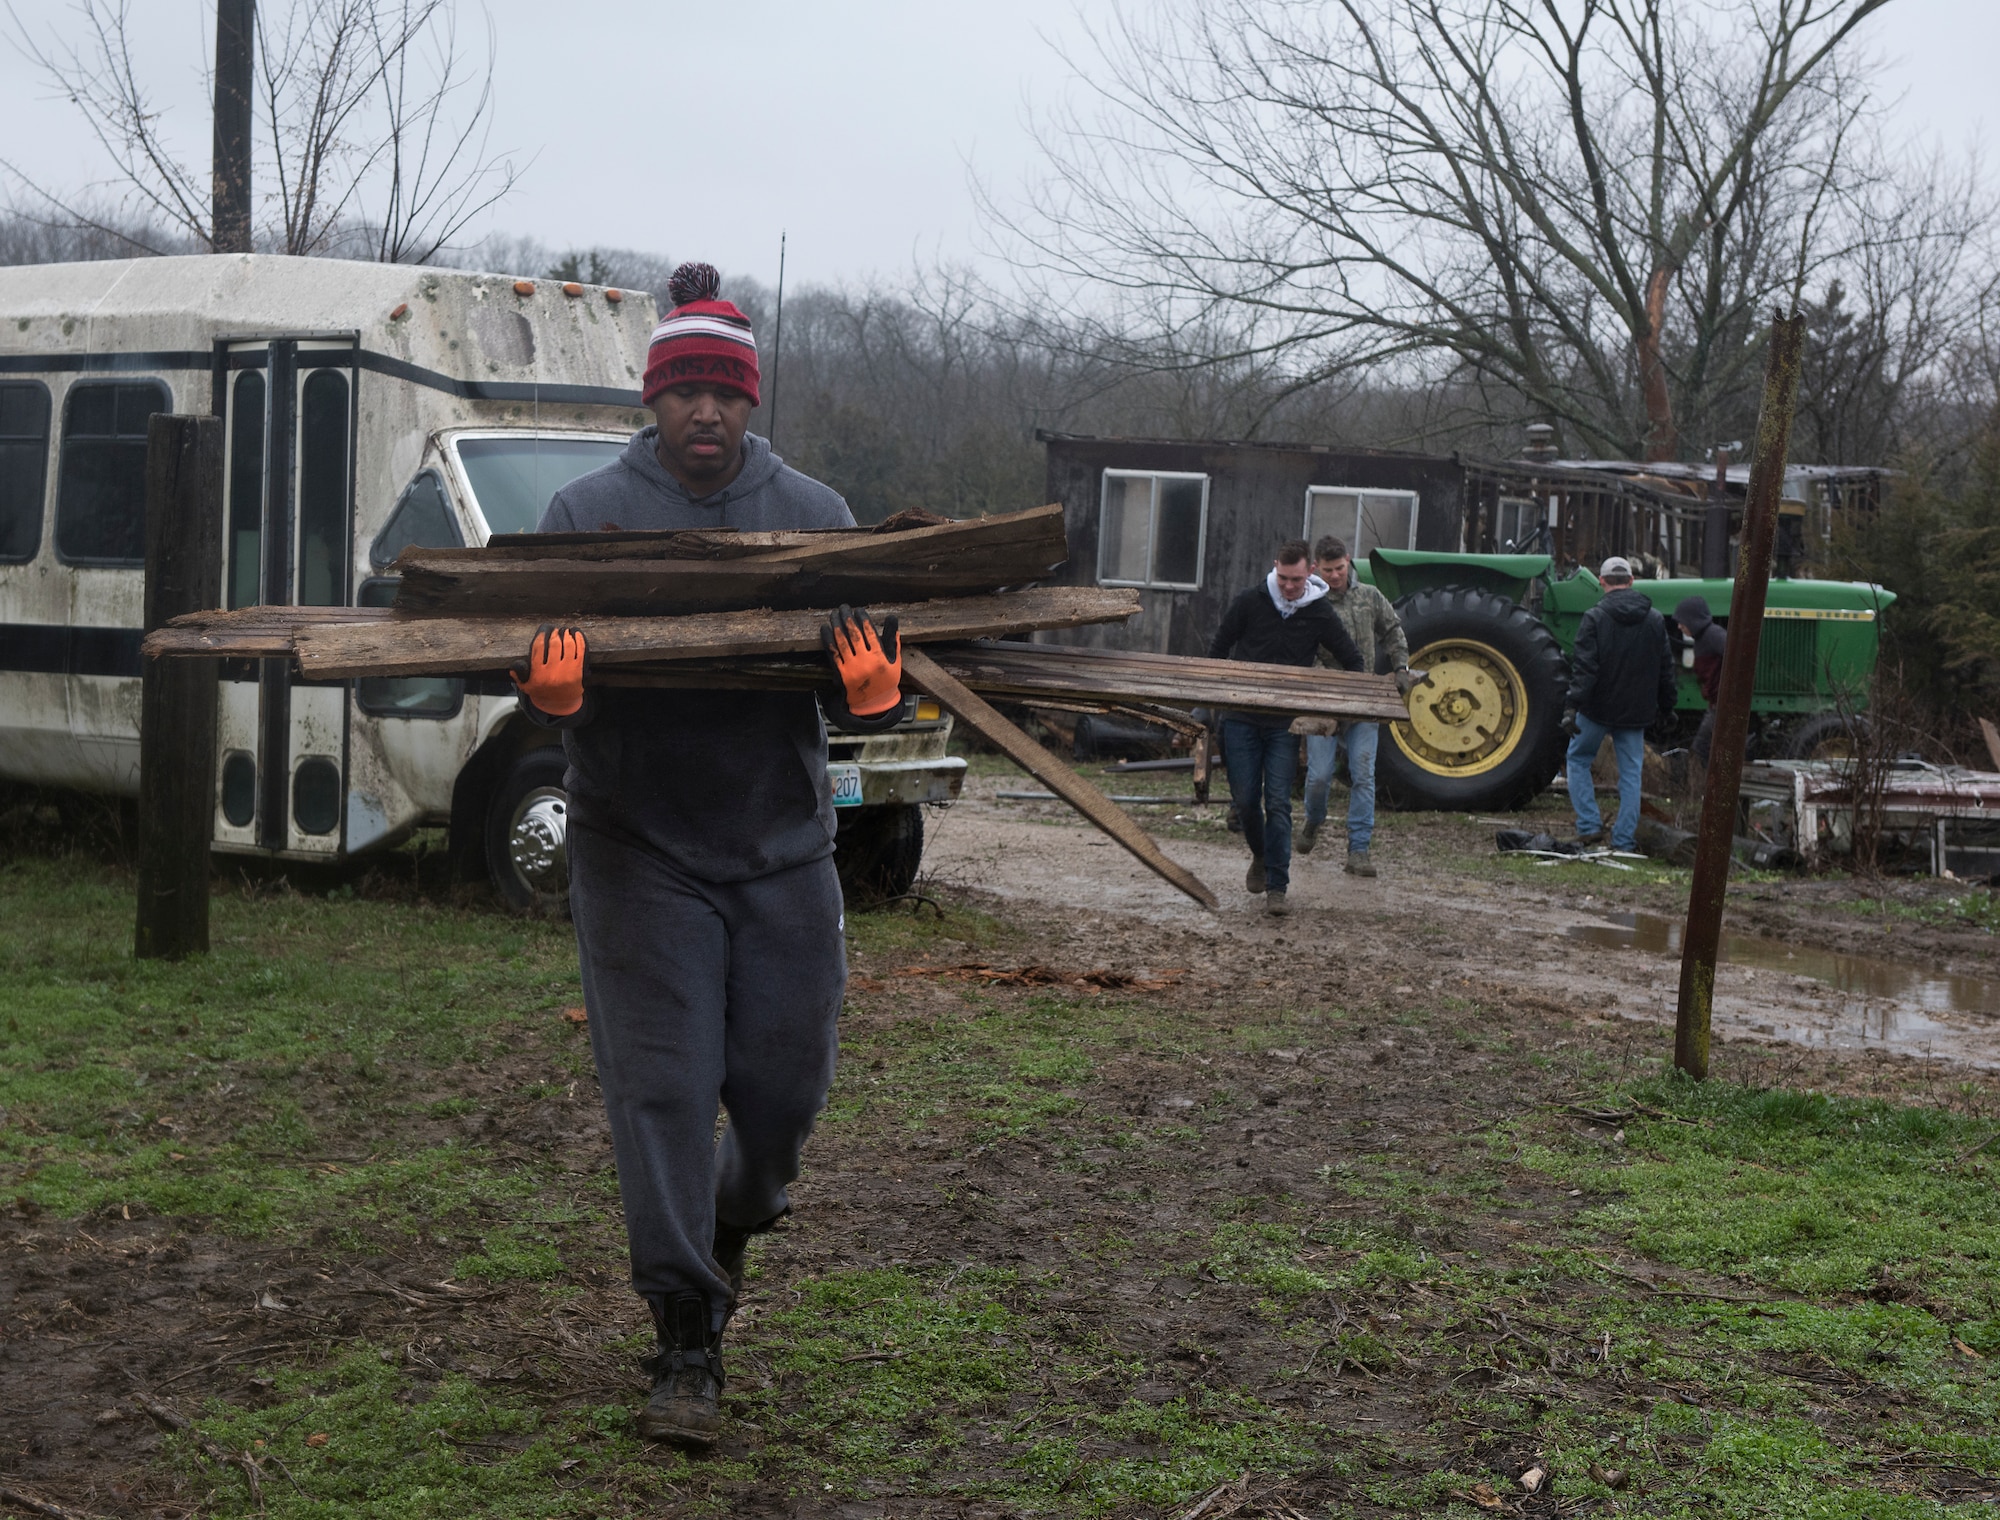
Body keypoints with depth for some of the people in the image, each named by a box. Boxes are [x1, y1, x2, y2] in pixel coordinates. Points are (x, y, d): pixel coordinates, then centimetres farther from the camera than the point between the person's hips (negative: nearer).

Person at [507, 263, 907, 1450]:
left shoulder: (814, 513, 5)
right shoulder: (589, 513, 2)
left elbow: (867, 678, 3)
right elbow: (545, 666, -2)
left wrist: (875, 697, -21)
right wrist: (553, 694, -26)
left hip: (782, 846, 2)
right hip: (641, 849, -2)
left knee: (785, 1086, 5)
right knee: (663, 1090, -4)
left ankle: (729, 1232, 39)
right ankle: (689, 1346, 4)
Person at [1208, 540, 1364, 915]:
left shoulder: (1320, 615, -3)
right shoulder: (1250, 601, -3)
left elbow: (1353, 662, 8)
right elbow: (1219, 647, 10)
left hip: (1286, 724, -1)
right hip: (1241, 718, 1)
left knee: (1278, 802, -9)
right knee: (1245, 798, 3)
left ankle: (1276, 888, -6)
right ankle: (1261, 856, 32)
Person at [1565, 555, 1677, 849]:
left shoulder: (1595, 618, -11)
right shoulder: (1655, 620, 4)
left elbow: (1584, 667, -17)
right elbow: (1666, 669, 10)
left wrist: (1574, 705, -18)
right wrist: (1666, 706, 19)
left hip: (1598, 707, -3)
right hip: (1636, 712, 3)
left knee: (1578, 760, 15)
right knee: (1631, 773, 8)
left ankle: (1589, 826, 7)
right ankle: (1624, 841, 8)